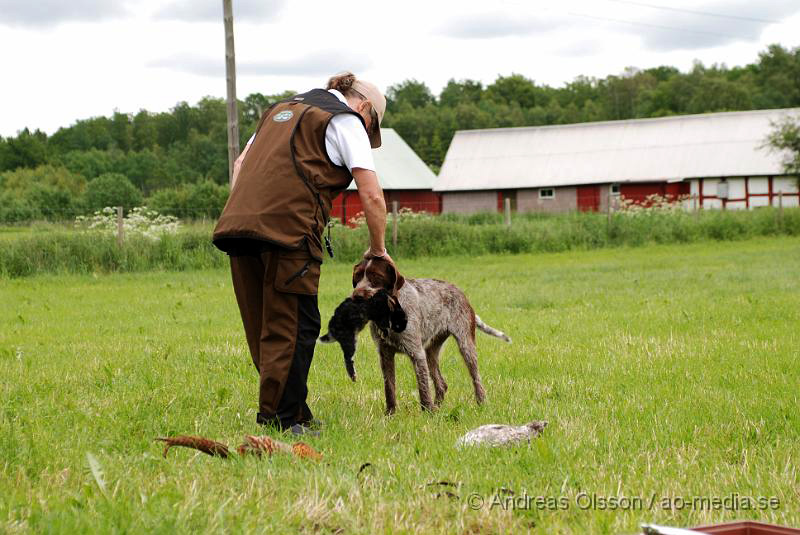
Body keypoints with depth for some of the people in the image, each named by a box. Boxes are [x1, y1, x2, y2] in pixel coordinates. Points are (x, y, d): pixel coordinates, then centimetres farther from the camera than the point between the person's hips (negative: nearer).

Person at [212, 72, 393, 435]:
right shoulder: (347, 121, 6)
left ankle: (296, 415, 20)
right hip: (288, 228, -7)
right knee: (292, 327, 0)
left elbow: (241, 163, 27)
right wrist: (378, 249, 11)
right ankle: (280, 419, 1)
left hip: (238, 224, 7)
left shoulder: (282, 109, 29)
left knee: (263, 329, 12)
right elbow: (371, 195, 0)